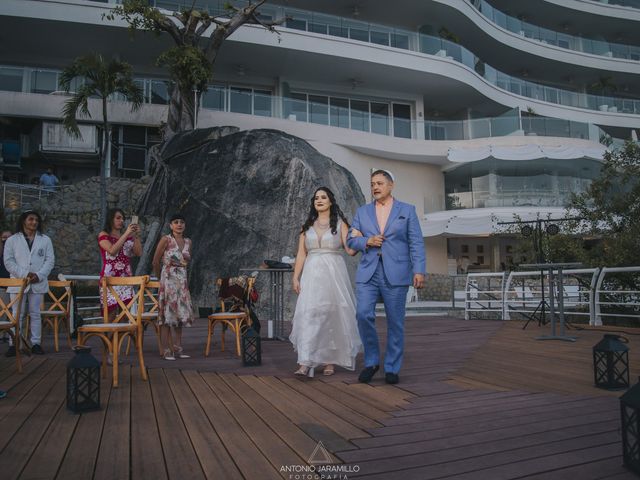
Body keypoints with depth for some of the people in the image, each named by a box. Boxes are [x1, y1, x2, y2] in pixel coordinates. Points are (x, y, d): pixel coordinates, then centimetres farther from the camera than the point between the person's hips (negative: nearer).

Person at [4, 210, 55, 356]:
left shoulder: (45, 240, 9)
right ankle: (13, 344, 8)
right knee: (17, 314, 2)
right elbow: (8, 261, -2)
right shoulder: (12, 240, 5)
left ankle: (36, 343, 10)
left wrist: (39, 275, -12)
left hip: (38, 283, 1)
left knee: (35, 314, 6)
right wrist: (25, 274, -14)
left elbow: (50, 260, 3)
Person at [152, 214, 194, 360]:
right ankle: (167, 350, 1)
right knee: (167, 314, -4)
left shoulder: (188, 242, 9)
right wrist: (160, 278, 8)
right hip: (168, 280, -6)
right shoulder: (166, 240, -7)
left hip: (182, 281, 6)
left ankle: (178, 348, 15)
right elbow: (156, 262, -2)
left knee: (180, 313, 7)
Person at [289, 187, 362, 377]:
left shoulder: (340, 223, 5)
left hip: (333, 274, -1)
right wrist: (296, 277, 0)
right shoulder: (307, 226, 13)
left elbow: (351, 250, -6)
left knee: (332, 315, 2)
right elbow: (301, 254, 9)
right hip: (312, 275, 2)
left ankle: (330, 361, 15)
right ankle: (305, 364, -10)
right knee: (308, 315, -9)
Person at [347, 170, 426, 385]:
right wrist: (366, 241, -7)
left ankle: (392, 368, 17)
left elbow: (416, 243, 1)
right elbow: (351, 239, 14)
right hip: (368, 273, 2)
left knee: (395, 322, 2)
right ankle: (371, 361, 9)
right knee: (363, 314, -11)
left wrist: (419, 270, -10)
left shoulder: (407, 210, 7)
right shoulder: (362, 212, 14)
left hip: (396, 274, -1)